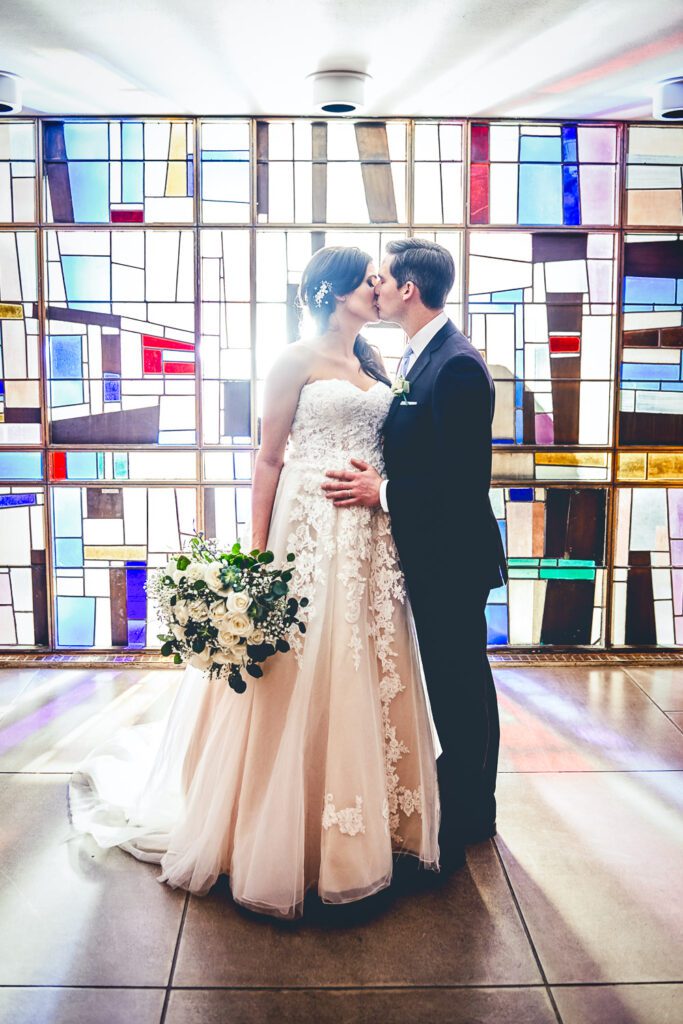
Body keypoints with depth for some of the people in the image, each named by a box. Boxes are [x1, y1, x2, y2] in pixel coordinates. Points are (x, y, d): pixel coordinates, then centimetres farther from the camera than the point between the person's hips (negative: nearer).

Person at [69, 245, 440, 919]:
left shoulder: (373, 367, 16)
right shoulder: (297, 361, -3)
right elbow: (269, 460, -7)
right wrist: (257, 555, -12)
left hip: (370, 541, 7)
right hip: (311, 534, -6)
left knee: (366, 677, 10)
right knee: (302, 679, -1)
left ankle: (370, 822, 24)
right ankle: (286, 840, 14)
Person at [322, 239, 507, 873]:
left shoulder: (457, 364, -19)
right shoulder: (418, 357, 12)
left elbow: (467, 474, -24)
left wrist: (382, 492, -19)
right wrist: (374, 481, 0)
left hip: (452, 557, -10)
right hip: (429, 553, 10)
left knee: (459, 687, 2)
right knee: (458, 683, 20)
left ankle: (459, 829, 18)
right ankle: (472, 812, 37)